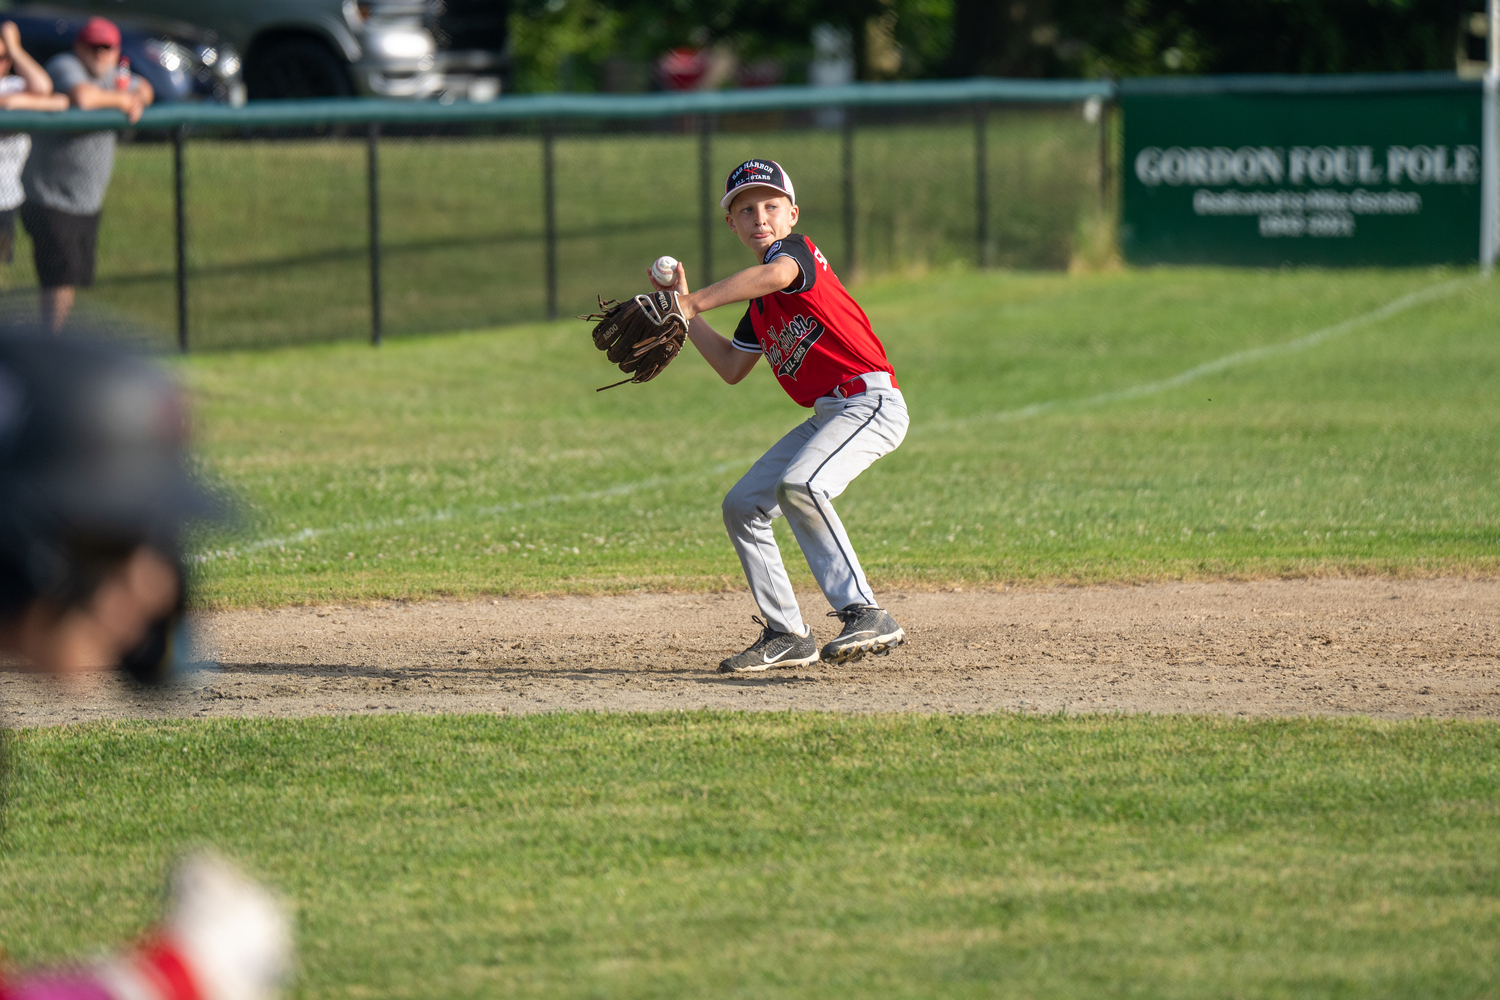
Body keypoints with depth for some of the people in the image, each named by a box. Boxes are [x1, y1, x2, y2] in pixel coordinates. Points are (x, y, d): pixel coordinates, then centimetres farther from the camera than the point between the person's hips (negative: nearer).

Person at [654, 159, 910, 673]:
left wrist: (692, 303, -36)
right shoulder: (759, 304, 19)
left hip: (871, 400, -10)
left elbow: (776, 274, -33)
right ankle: (787, 635, 14)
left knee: (799, 486, -32)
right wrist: (687, 313, 21)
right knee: (742, 507, 11)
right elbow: (732, 368, 26)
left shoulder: (797, 249, -7)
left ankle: (865, 616, -34)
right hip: (827, 415, 10)